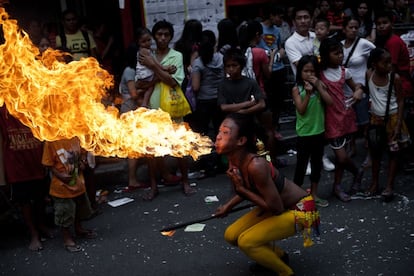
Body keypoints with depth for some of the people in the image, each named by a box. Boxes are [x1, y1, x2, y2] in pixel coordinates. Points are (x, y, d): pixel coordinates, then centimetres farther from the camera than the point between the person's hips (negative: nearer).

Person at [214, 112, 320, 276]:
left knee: (246, 241, -20)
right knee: (231, 235, 5)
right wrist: (228, 206, 5)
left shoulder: (256, 165, -33)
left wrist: (241, 189, -24)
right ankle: (278, 256, 26)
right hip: (276, 206, 9)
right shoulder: (233, 161, -7)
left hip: (299, 209, -9)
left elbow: (276, 208, -28)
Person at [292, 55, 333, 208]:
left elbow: (330, 102, -12)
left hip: (319, 132, 4)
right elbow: (301, 111, -17)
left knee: (317, 164, 14)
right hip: (304, 134, -4)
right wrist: (308, 93, -26)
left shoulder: (320, 85, 1)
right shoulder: (297, 89, -9)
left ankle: (314, 194, 27)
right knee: (301, 165, 3)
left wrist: (318, 86, -17)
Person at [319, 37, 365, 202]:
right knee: (342, 156, -6)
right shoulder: (319, 73, -10)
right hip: (332, 120, -4)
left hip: (346, 116, 4)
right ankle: (356, 173, 24)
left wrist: (359, 91, -5)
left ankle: (337, 186, 29)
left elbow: (356, 86, 14)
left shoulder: (344, 71, 2)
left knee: (341, 155, 12)